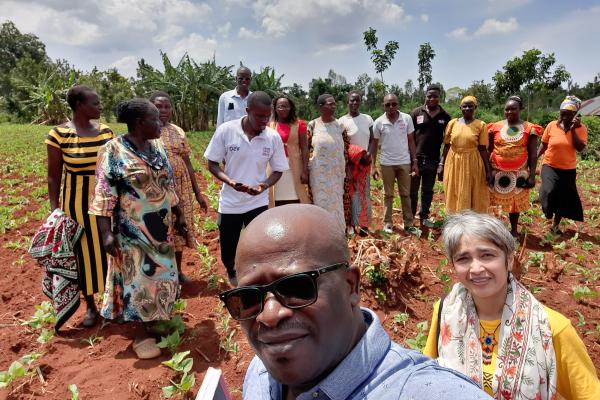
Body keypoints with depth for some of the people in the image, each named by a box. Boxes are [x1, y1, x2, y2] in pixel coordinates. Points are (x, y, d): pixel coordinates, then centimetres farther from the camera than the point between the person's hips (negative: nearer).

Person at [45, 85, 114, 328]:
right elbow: (53, 176, -6)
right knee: (85, 253, 9)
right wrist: (54, 210, -9)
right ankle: (91, 306, 28)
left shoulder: (105, 131, 0)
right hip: (78, 202, -3)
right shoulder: (59, 134, -11)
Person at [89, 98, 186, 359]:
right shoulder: (113, 151, -14)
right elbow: (103, 195, -15)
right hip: (133, 229, -6)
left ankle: (158, 319, 37)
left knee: (161, 274, 16)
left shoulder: (157, 147, 5)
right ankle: (143, 334, 19)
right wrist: (106, 233, -19)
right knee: (140, 278, 4)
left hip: (161, 225, 6)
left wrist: (178, 214, 14)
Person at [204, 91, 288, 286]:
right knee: (227, 251, 14)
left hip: (258, 203, 0)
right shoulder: (225, 130, -14)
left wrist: (263, 186, -19)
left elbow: (278, 170, 2)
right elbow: (212, 163, -5)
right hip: (230, 202, 0)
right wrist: (230, 182, -22)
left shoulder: (273, 137, -9)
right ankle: (232, 272, 47)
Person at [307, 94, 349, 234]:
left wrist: (348, 169, 4)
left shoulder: (339, 125, 4)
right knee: (321, 200, 4)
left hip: (337, 171, 2)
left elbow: (346, 149, 7)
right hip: (319, 172, -2)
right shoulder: (312, 125, -3)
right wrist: (305, 169, -1)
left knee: (337, 201, 8)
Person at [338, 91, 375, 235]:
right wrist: (355, 154, -14)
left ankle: (363, 223, 15)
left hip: (365, 162, 3)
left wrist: (369, 154, -11)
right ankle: (351, 223, 7)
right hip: (350, 163, -3)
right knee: (351, 193, 1)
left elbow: (372, 140, 6)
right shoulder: (342, 121, -5)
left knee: (364, 193, 7)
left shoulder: (367, 119, 5)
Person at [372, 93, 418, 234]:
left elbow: (411, 141, 2)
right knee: (388, 195, 10)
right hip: (387, 164, -1)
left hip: (404, 162, 1)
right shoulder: (379, 122, -6)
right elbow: (375, 144, 1)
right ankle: (388, 223, 19)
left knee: (406, 194, 9)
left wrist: (414, 162, -1)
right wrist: (373, 166, -2)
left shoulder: (407, 119, -4)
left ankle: (408, 223, 17)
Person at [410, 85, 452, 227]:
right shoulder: (416, 113, -1)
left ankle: (424, 216, 26)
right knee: (412, 190, 5)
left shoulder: (445, 117, 3)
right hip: (415, 158, -2)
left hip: (433, 160, 2)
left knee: (428, 190, 13)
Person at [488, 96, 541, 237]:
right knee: (493, 199, 5)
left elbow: (533, 154, -1)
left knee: (515, 201, 10)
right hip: (497, 171, 0)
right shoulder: (495, 127, 1)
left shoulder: (529, 129, -1)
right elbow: (488, 150, 4)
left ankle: (514, 230, 25)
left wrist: (532, 175, -6)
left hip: (518, 172, 0)